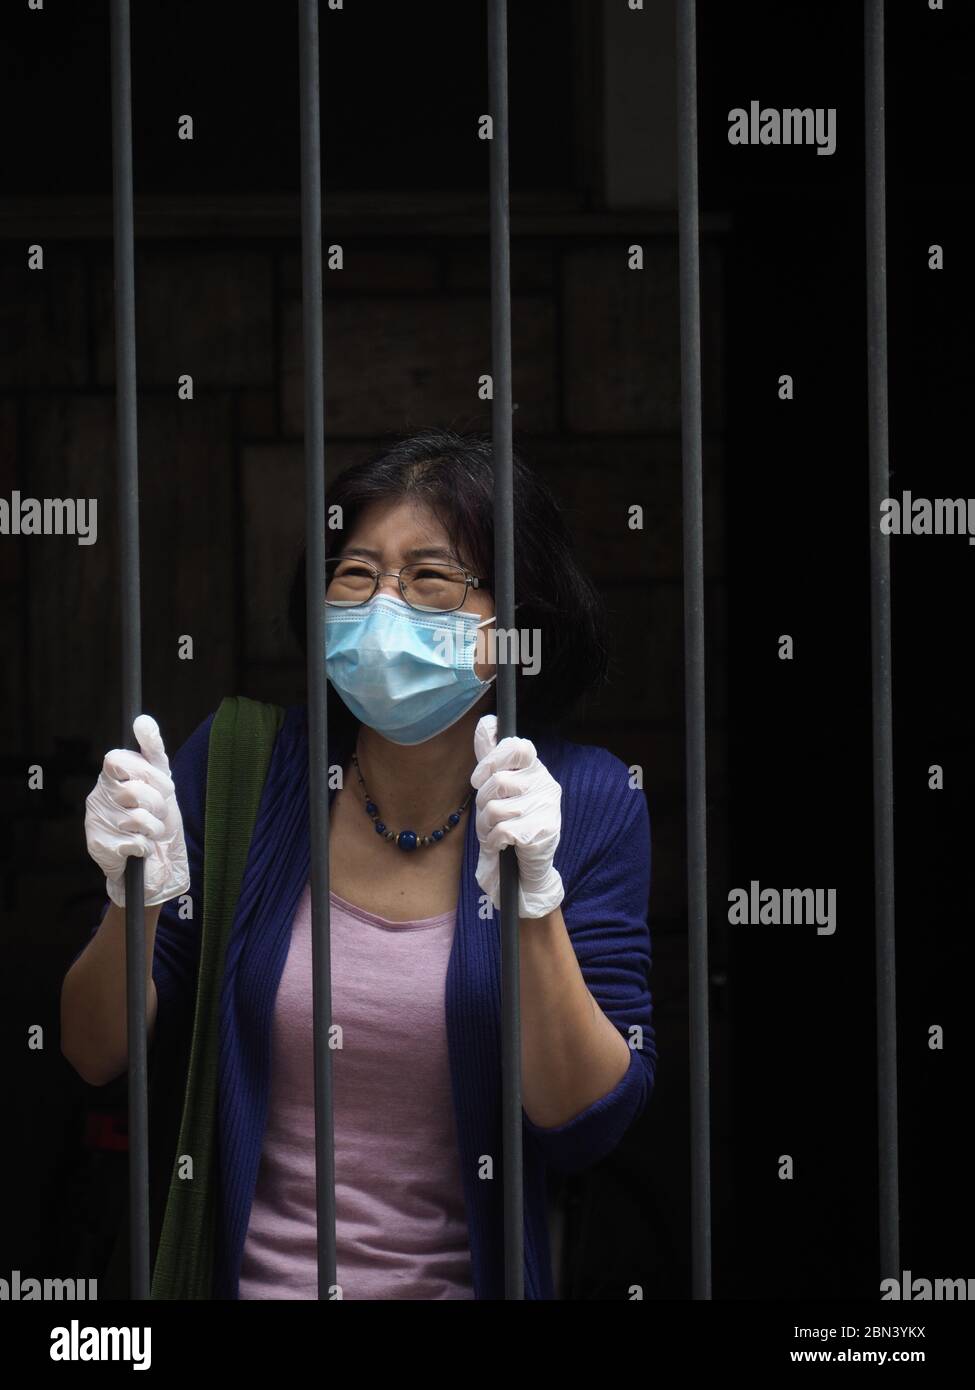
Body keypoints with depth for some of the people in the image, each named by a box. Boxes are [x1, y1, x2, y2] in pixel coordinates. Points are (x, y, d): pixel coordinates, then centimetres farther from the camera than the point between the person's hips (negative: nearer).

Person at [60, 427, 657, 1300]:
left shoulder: (590, 802, -2)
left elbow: (585, 1129, -7)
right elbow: (93, 1056, 4)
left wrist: (533, 900, -19)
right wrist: (137, 902, -14)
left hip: (469, 1278, -2)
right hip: (244, 1272, 2)